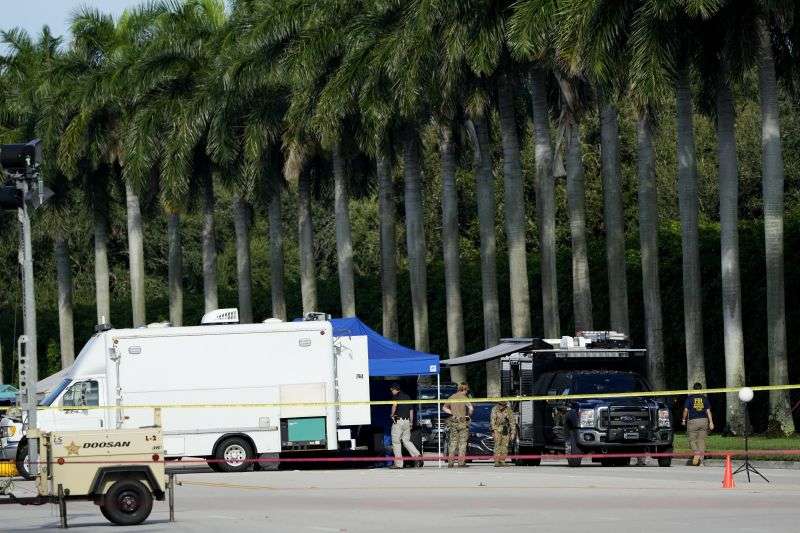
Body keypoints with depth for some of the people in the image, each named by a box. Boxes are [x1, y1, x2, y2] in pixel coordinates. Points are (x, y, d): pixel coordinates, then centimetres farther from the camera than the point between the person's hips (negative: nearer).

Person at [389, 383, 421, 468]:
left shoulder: (397, 396, -4)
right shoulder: (407, 397, 17)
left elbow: (395, 404, -25)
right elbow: (411, 410, 19)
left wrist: (392, 414, -11)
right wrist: (411, 422, 23)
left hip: (398, 420, -7)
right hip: (407, 421, 7)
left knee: (396, 442, 0)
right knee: (406, 440, 15)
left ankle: (398, 463, -2)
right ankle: (417, 455, -3)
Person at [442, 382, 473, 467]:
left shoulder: (452, 397, 9)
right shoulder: (464, 398, -9)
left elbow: (444, 408, 16)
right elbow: (470, 408, -21)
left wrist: (452, 413, 10)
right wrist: (469, 415, -4)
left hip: (453, 422, 5)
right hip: (463, 422, -5)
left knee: (453, 442, 9)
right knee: (462, 442, 1)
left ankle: (450, 462, 6)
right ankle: (461, 462, -1)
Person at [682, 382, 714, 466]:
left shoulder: (689, 398, 0)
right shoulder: (704, 398, 7)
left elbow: (686, 410, -3)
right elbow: (708, 411, 4)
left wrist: (684, 420, 10)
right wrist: (711, 422, 5)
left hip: (693, 421, -3)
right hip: (703, 420, 3)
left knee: (692, 440, 2)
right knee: (701, 440, 7)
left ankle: (696, 453, -25)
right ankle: (701, 460, 3)